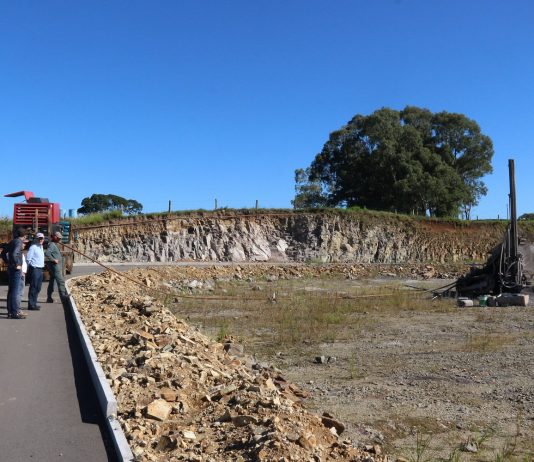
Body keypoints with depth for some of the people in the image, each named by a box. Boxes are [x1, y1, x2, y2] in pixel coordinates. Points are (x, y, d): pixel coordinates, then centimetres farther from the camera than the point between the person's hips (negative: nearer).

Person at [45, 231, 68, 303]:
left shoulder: (54, 245, 18)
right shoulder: (52, 245, -13)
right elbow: (47, 253, -28)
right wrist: (53, 260, -24)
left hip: (57, 266, 11)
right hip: (55, 266, -11)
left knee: (52, 282, 12)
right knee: (61, 281, -13)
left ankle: (49, 298, 17)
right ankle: (63, 297, -16)